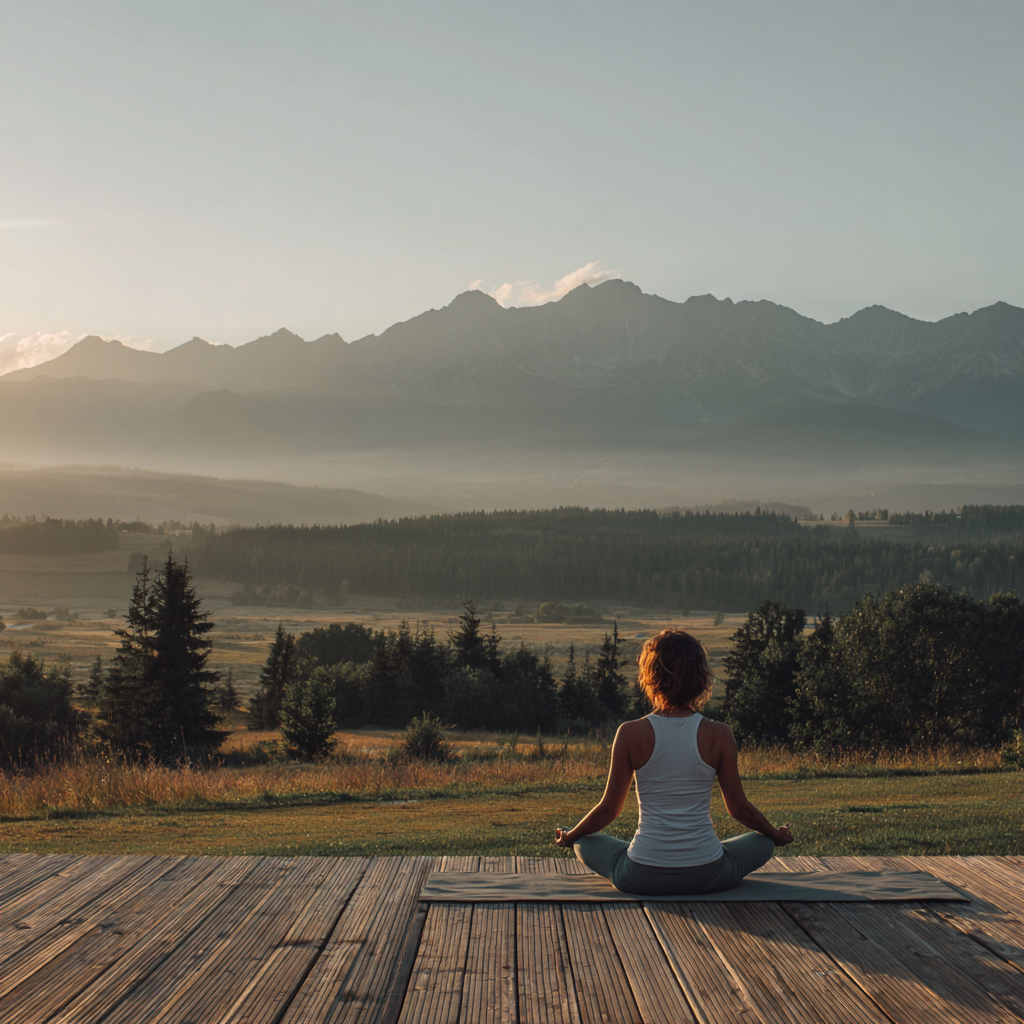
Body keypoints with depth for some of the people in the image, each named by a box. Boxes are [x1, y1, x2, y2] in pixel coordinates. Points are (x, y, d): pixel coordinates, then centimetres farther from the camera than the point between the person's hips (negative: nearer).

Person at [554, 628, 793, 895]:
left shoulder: (631, 733, -9)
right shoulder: (719, 735, -8)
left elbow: (608, 810, 0)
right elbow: (739, 808, 4)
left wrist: (569, 837, 20)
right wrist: (776, 835, 24)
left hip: (642, 880, 0)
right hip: (707, 878, 0)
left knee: (585, 842, 29)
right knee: (763, 842, 29)